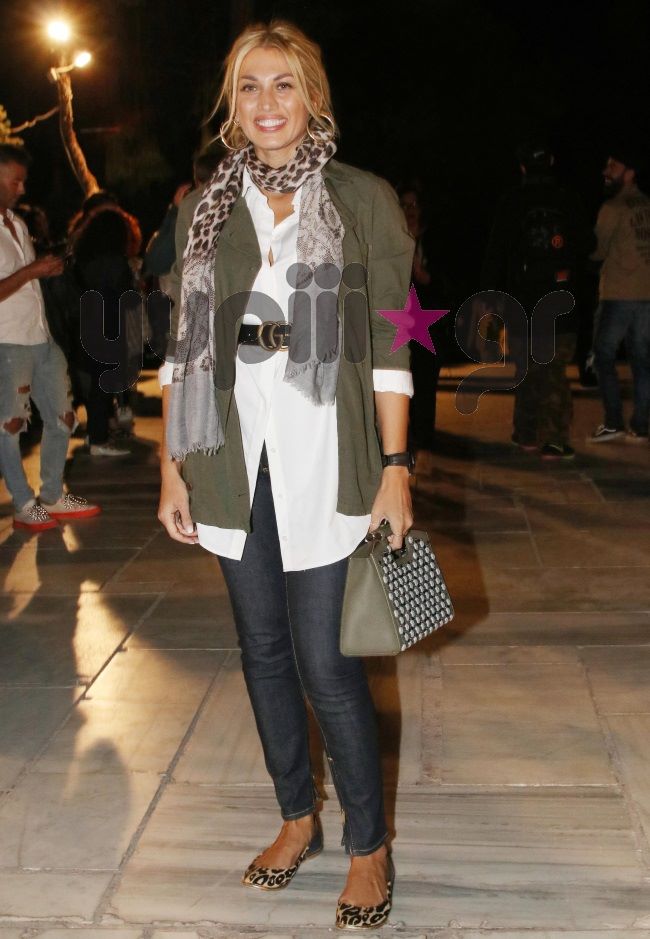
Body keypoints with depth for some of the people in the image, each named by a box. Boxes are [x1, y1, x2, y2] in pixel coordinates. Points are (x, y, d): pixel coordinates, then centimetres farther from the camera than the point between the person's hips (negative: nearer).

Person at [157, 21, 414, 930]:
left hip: (324, 460, -4)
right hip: (234, 461, 4)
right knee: (264, 648, 12)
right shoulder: (204, 207, 9)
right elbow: (185, 344, 10)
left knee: (325, 661, -3)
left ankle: (369, 845, 18)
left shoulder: (364, 198, 0)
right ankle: (298, 816, 33)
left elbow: (389, 344, -2)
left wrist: (396, 468, -7)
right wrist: (173, 464, 7)